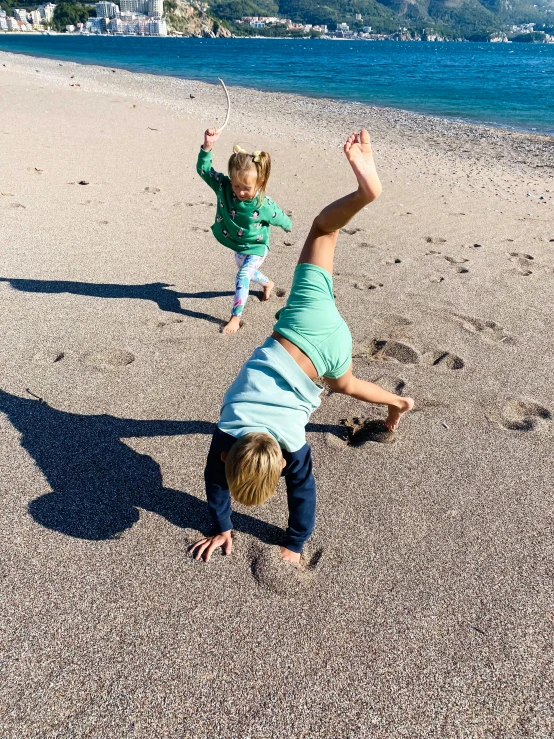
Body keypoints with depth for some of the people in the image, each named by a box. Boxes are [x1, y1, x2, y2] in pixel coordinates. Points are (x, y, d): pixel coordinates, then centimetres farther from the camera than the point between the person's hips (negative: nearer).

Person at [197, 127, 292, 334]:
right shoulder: (224, 187, -23)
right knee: (247, 272, 29)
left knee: (243, 276, -20)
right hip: (237, 245, 6)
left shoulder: (264, 205, -32)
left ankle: (236, 317, -8)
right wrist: (207, 146, -40)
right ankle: (268, 283, 61)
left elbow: (280, 218, -11)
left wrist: (288, 226, 9)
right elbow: (203, 169, -25)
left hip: (255, 248, -6)